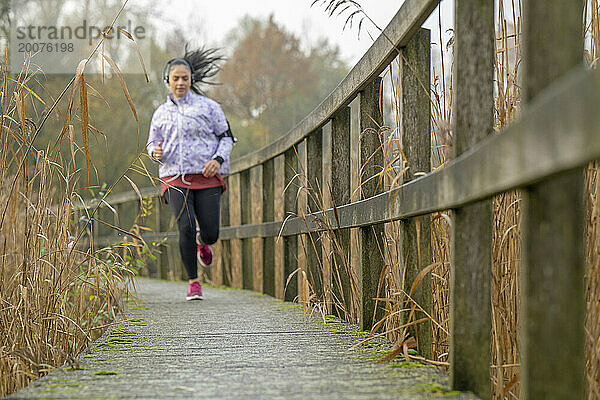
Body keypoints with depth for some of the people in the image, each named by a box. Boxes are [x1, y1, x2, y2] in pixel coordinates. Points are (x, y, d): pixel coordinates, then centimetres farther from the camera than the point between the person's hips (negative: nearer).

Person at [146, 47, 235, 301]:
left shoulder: (208, 106, 6)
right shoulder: (161, 113, 14)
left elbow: (227, 137, 9)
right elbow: (152, 143, 23)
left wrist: (218, 159, -9)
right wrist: (155, 152, -2)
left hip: (207, 178, -1)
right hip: (175, 179, 1)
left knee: (211, 233, -6)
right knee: (186, 227, -18)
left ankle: (202, 242, 34)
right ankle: (193, 282, -4)